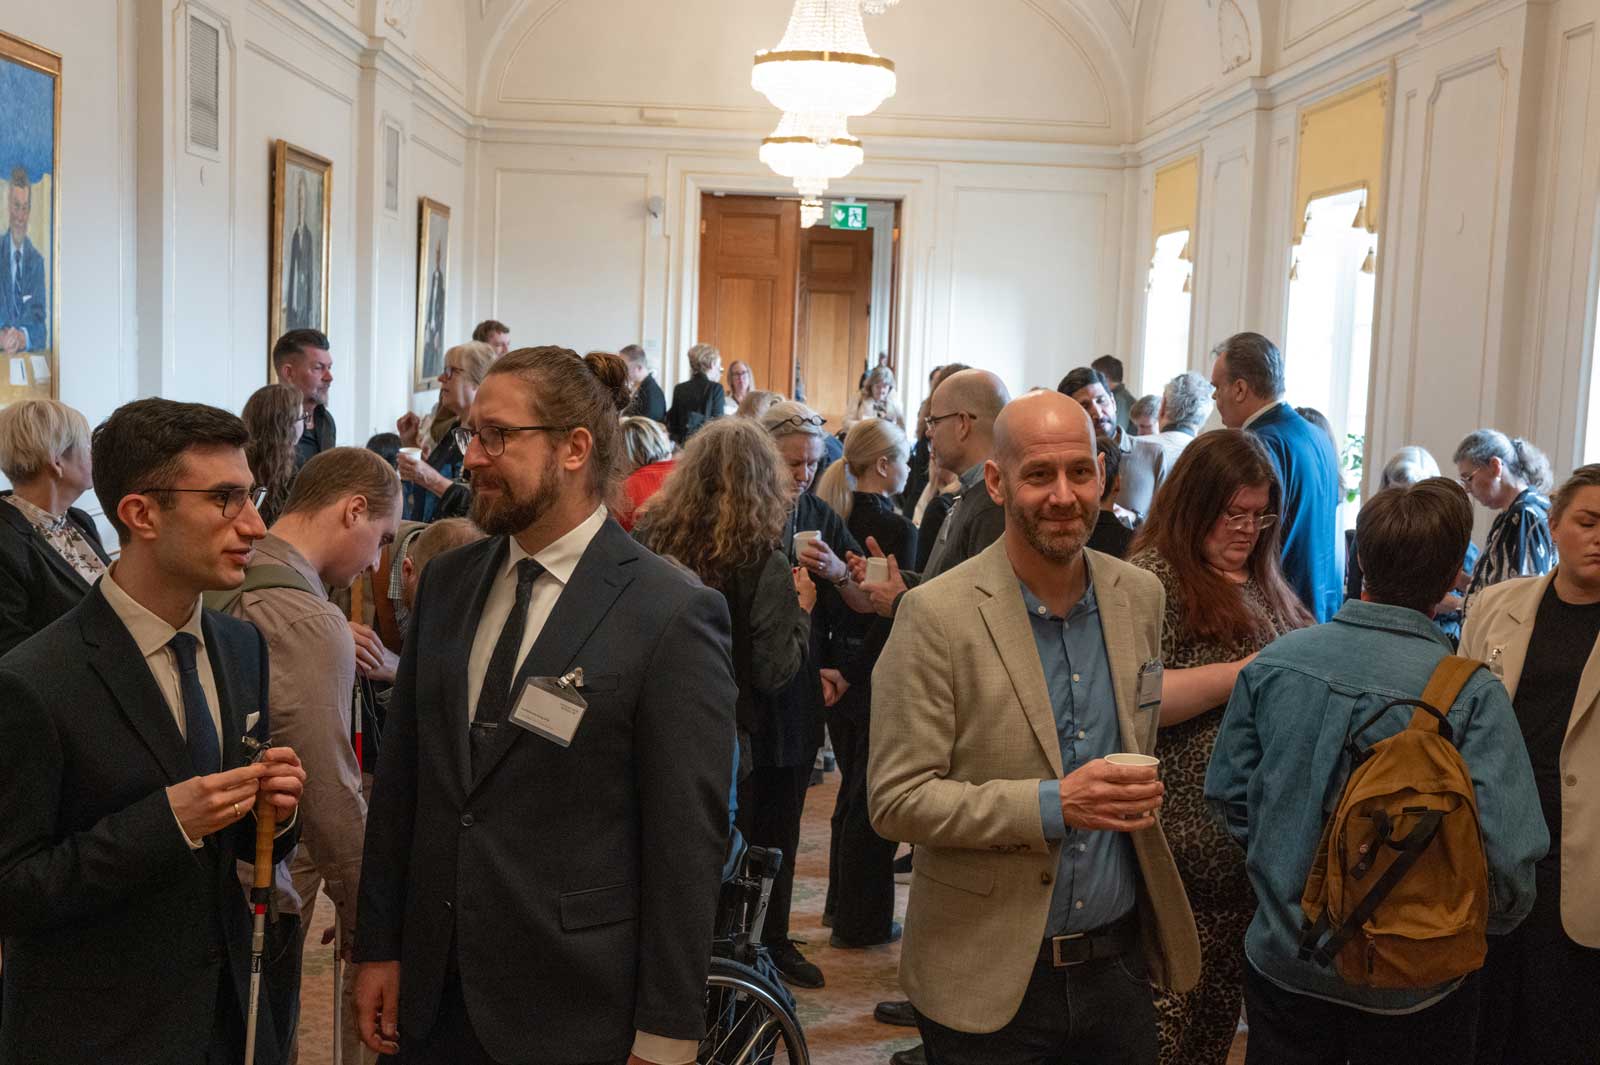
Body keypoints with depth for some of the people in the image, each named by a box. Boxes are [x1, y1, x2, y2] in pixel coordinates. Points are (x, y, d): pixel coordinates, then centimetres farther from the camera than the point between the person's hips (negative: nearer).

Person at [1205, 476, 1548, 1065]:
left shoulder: (1271, 662, -10)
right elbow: (1508, 860, -20)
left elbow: (1227, 794, -1)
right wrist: (1488, 923, 2)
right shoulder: (1473, 696, -20)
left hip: (1281, 961, 3)